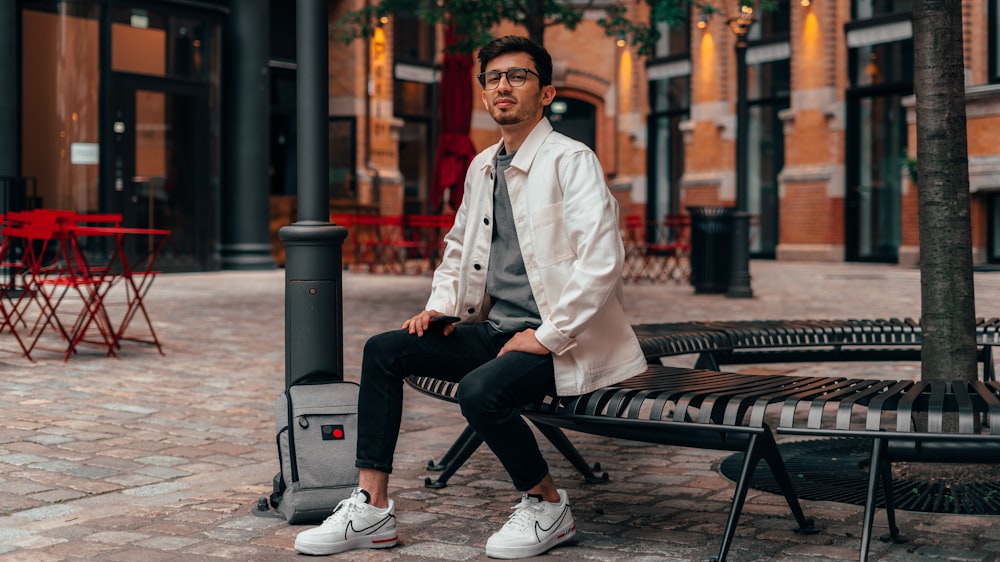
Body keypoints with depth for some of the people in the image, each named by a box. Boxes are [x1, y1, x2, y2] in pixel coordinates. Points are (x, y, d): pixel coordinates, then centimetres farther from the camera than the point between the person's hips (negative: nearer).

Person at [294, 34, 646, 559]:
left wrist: (547, 337, -20)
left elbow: (601, 261, -21)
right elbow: (457, 245, 28)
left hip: (557, 340, -8)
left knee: (480, 391, -33)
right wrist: (440, 306, 11)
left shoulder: (571, 161, -11)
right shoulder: (482, 167, 14)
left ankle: (547, 505, -6)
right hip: (491, 328, 8)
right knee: (383, 350, -4)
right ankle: (371, 508, -3)